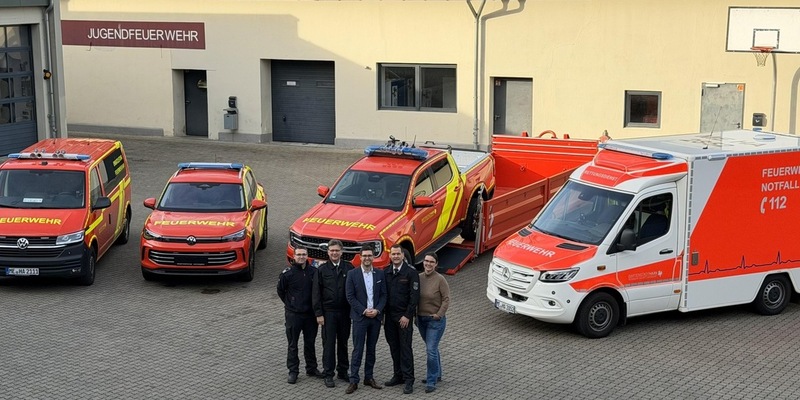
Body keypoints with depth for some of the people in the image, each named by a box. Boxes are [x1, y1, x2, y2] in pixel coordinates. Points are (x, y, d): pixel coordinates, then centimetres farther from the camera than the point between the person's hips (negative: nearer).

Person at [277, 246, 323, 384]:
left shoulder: (313, 272, 0)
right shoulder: (287, 273, -9)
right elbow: (280, 291, 4)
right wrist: (290, 304, 6)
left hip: (310, 313, 3)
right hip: (293, 314, -3)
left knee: (310, 343, 13)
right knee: (293, 344, 3)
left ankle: (311, 368, 25)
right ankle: (293, 371, 11)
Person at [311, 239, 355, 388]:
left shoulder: (349, 268, 1)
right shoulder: (321, 270, -1)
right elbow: (316, 293, -1)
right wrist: (318, 313, -6)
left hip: (345, 312, 2)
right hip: (328, 312, -1)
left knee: (343, 342, 11)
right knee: (329, 344, 1)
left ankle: (343, 371, 22)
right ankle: (328, 374, 7)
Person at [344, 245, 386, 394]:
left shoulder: (380, 274, 5)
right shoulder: (352, 274, -3)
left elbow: (383, 295, 5)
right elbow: (350, 296, -6)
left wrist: (377, 310, -11)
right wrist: (364, 311, -13)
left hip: (376, 316, 3)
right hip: (359, 317, -3)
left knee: (371, 348, 11)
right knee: (358, 349, -3)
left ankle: (369, 377, 20)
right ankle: (353, 380, 0)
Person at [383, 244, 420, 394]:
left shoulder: (411, 272, -8)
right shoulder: (386, 272, 7)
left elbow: (414, 296, -10)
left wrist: (407, 316, -14)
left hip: (404, 316, -5)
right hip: (389, 316, 5)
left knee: (405, 347, -5)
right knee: (394, 347, 10)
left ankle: (408, 380, -1)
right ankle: (398, 375, 20)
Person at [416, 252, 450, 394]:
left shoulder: (440, 280, -14)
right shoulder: (418, 277, -1)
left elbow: (446, 299, -11)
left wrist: (439, 314, -15)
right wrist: (415, 314, 2)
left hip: (435, 320, -5)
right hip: (421, 318, 5)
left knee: (431, 350, -9)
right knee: (432, 348, 20)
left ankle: (431, 382, 0)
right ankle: (437, 374, 35)